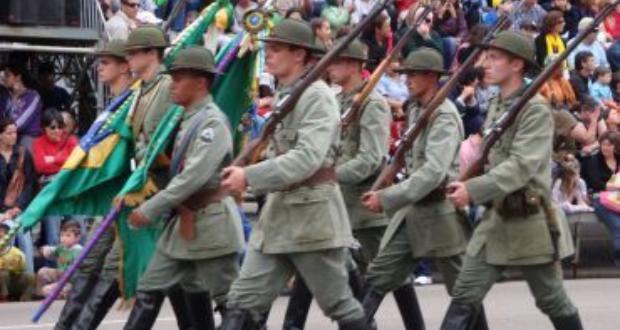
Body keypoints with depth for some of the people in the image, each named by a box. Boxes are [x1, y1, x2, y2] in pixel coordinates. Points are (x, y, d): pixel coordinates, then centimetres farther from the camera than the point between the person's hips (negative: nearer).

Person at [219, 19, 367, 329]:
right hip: (278, 211, 8)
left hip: (314, 215, -8)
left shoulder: (318, 96, -14)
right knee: (242, 302, 0)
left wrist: (250, 177, -28)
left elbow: (308, 158, -25)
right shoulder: (282, 95, 13)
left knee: (338, 304, 5)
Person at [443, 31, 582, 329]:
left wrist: (474, 190, -31)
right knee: (465, 296, -3)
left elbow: (522, 165, -24)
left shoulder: (535, 109, -14)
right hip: (496, 218, 7)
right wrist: (467, 187, 5)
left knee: (552, 300, 8)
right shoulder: (496, 107, 11)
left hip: (530, 220, -7)